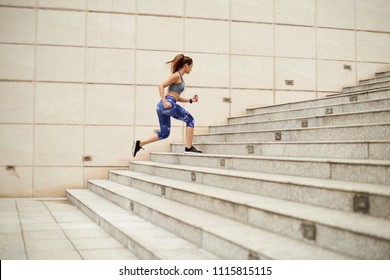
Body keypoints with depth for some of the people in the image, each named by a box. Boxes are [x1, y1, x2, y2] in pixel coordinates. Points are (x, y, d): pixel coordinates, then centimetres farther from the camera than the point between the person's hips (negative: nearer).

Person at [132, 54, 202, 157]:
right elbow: (161, 86, -13)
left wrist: (190, 100, 21)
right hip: (169, 103, -9)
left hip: (162, 106, 10)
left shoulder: (180, 78, 25)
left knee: (164, 133, 11)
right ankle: (188, 148, -1)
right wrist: (165, 102, -22)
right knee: (190, 120, 1)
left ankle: (139, 143, 6)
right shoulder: (176, 75, -3)